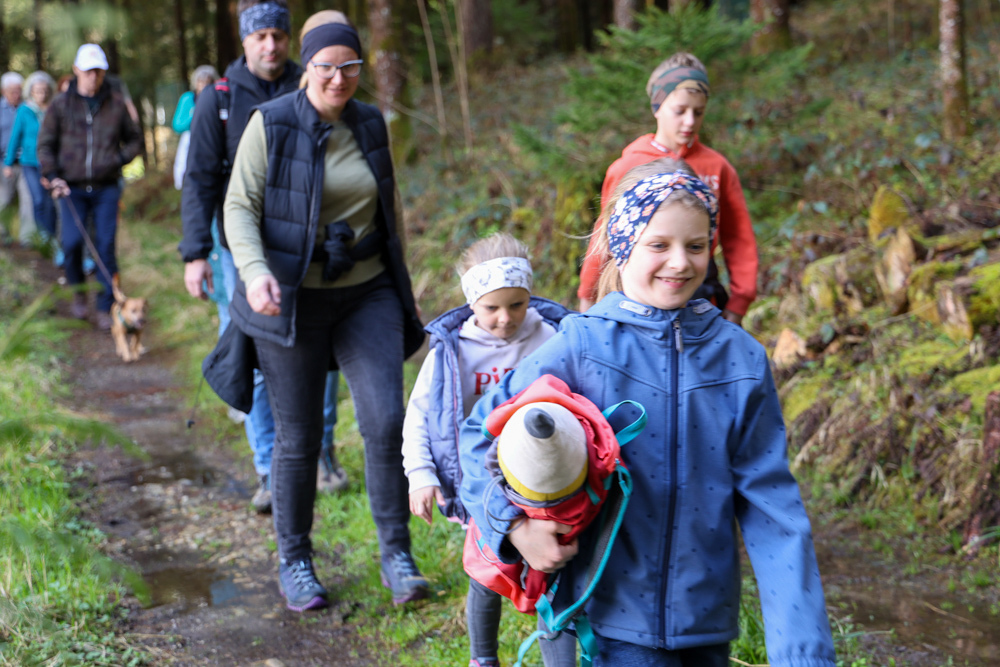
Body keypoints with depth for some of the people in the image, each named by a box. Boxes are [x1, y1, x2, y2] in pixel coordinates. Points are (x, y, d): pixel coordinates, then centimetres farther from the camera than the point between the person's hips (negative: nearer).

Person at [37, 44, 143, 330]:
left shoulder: (115, 104, 6)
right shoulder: (61, 105, 5)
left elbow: (134, 139, 17)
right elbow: (45, 145, 9)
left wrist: (120, 159, -2)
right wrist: (53, 176, -4)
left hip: (106, 188, 0)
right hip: (72, 188, 0)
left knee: (106, 245, -3)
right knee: (72, 242, -11)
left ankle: (105, 308, 5)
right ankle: (78, 291, 16)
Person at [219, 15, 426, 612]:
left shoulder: (372, 126, 6)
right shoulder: (271, 125, -7)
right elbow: (240, 206, -9)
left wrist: (403, 287, 18)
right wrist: (254, 270, -26)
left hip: (367, 294, 3)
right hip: (293, 299, -3)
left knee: (387, 421, -8)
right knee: (299, 438, 5)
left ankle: (397, 555, 6)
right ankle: (294, 562, 23)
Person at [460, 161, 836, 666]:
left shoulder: (741, 358, -1)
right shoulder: (583, 345, -9)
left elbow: (769, 503, -1)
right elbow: (480, 434, -1)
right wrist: (516, 522, -15)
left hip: (708, 616, 3)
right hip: (617, 609, -3)